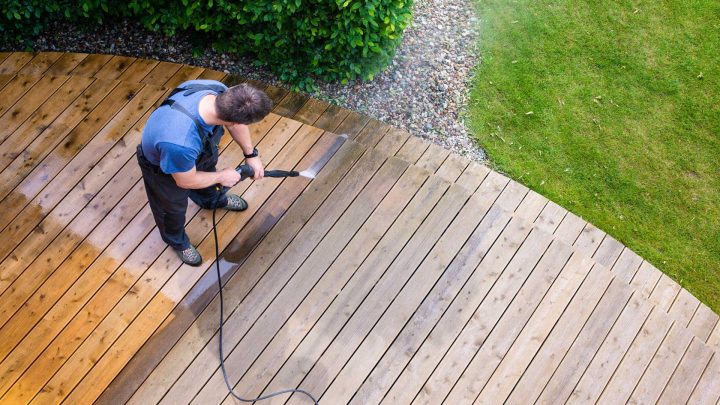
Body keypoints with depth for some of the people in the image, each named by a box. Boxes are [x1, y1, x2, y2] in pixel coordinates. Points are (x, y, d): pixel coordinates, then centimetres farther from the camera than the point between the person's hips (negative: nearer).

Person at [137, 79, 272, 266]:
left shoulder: (218, 90, -35)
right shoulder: (181, 143, -52)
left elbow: (235, 123, -9)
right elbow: (186, 181, -28)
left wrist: (251, 154, -5)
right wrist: (221, 176, -13)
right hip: (163, 167, -5)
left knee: (208, 169, 35)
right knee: (173, 207, 25)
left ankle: (213, 199, 71)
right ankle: (176, 240, 59)